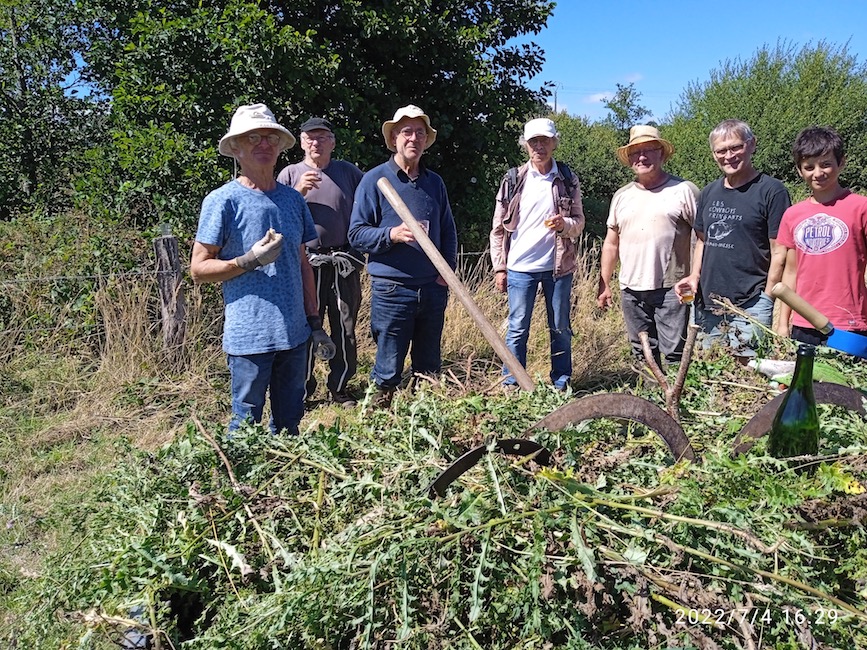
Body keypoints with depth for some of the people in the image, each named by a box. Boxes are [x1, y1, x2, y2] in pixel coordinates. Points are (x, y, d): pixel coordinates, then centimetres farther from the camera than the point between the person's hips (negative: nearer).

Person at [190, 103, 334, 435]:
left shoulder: (293, 199, 10)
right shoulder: (223, 200, -7)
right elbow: (198, 268, -7)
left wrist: (314, 321, 14)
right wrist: (251, 260, -20)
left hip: (294, 333, 6)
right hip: (249, 335, -5)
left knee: (289, 424, 17)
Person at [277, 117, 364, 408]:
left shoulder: (349, 172, 11)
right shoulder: (290, 174, 8)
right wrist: (299, 192, -12)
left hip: (344, 263, 2)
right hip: (306, 263, -1)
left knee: (345, 328, 7)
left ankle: (340, 387, 19)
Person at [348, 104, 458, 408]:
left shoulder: (435, 182, 12)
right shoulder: (375, 179, -2)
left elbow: (449, 232, 18)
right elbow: (356, 233, -6)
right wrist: (391, 235, -22)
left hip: (433, 289, 5)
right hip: (391, 290, -4)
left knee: (429, 368, 15)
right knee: (389, 369, 3)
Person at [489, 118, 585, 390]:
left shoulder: (568, 180, 5)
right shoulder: (513, 180, 3)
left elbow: (579, 222, 8)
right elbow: (498, 228, 5)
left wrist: (564, 224, -16)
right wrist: (499, 267, 1)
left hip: (558, 266, 1)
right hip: (520, 267, -1)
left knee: (561, 329, 9)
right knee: (517, 329, 2)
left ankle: (561, 384, 21)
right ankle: (511, 385, 12)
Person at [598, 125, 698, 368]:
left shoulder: (683, 190, -2)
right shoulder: (622, 195, 13)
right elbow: (611, 244, 17)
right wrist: (604, 285, 13)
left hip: (671, 290, -5)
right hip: (631, 291, 5)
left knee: (675, 353, -4)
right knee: (643, 355, 13)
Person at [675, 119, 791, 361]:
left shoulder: (771, 191, -6)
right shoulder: (709, 193, 12)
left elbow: (779, 252, -8)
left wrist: (767, 297, -11)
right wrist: (694, 276, 5)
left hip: (751, 304, -6)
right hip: (708, 302, 6)